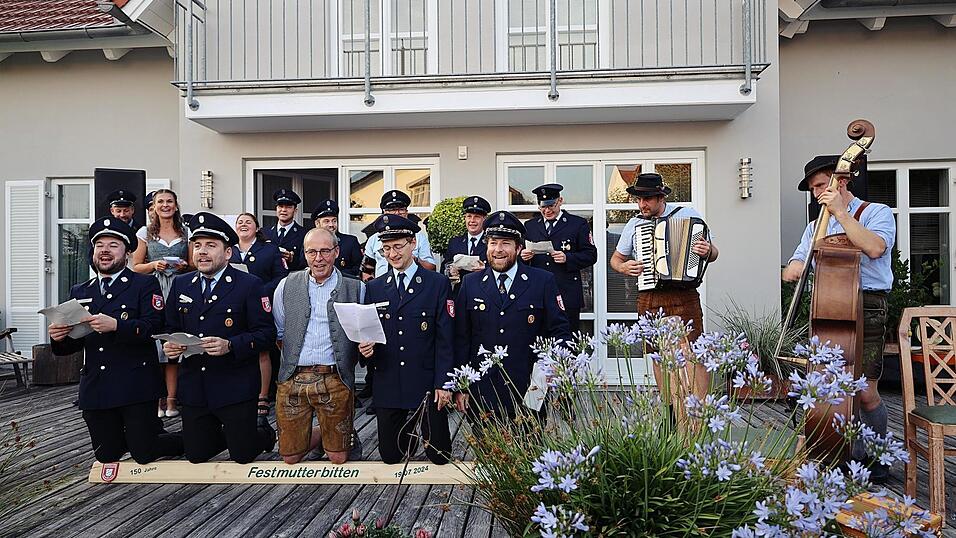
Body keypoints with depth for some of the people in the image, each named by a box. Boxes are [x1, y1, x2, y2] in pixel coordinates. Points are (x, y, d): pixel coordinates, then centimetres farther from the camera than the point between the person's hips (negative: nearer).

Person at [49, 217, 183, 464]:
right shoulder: (79, 292, 13)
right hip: (95, 387, 5)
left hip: (135, 385, -5)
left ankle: (188, 440, 26)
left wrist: (115, 325, -30)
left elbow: (154, 326, -16)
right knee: (107, 456, 11)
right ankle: (151, 427, 38)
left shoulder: (145, 284, -2)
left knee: (143, 454, -2)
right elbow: (72, 345, 12)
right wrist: (59, 337, -10)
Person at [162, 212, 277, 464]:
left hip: (235, 388, -5)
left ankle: (265, 434, 35)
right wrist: (170, 345, -7)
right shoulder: (181, 284, 8)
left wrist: (230, 346, -25)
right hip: (193, 387, 5)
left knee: (242, 456, 3)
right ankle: (229, 435, 41)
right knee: (196, 456, 12)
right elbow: (171, 328, 15)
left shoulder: (249, 285, -8)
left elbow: (266, 333, -11)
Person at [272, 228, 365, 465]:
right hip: (292, 380, 2)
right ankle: (320, 435, 35)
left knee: (338, 458, 5)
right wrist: (290, 358, 4)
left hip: (335, 380, -2)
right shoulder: (287, 285, 7)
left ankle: (347, 437, 35)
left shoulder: (356, 288, 2)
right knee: (290, 456, 9)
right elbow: (277, 332, 13)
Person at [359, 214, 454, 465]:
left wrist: (443, 383, -10)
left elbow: (445, 338, -5)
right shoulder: (374, 288, 8)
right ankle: (408, 433, 38)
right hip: (388, 386, 3)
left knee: (440, 456, 5)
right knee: (390, 456, 9)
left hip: (427, 385, -3)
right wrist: (366, 348, -12)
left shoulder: (438, 284, -3)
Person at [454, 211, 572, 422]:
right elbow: (460, 338, 5)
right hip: (482, 394, 1)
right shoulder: (470, 283, 5)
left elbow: (561, 331, 1)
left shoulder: (544, 281, 0)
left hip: (529, 392, -1)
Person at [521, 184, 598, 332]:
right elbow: (521, 252, 19)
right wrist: (523, 256, -5)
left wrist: (567, 258, -13)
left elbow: (591, 255, 2)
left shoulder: (578, 224, 6)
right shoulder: (530, 225, 16)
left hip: (567, 296, -2)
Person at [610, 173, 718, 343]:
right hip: (649, 301, 2)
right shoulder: (634, 224, 10)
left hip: (685, 297, -2)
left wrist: (707, 252, -13)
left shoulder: (688, 214, 5)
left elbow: (713, 253, 9)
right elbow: (615, 259, 21)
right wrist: (623, 267, 0)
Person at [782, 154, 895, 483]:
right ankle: (855, 458, 18)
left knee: (866, 392, -5)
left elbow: (874, 248, -18)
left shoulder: (876, 213, 5)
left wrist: (840, 212, -14)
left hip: (866, 309, -5)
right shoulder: (817, 225, 21)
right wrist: (794, 268, -6)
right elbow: (791, 270, 18)